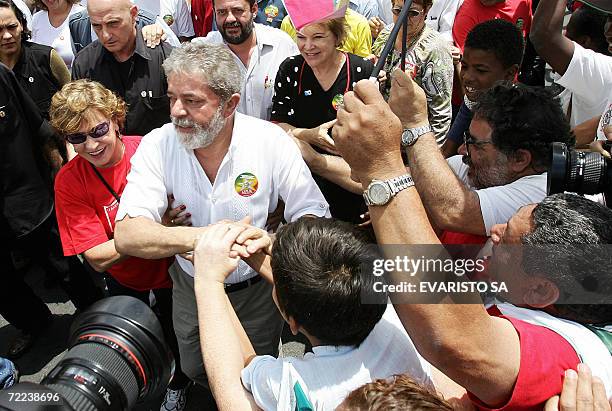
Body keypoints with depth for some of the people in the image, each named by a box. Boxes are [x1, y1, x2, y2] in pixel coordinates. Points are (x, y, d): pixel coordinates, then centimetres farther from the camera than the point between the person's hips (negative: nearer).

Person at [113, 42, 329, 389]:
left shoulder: (271, 141, -22)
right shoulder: (157, 146, -20)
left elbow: (314, 216, -20)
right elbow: (126, 235, -30)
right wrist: (195, 237, -49)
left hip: (258, 287, -1)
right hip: (192, 287, 2)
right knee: (195, 371, 25)